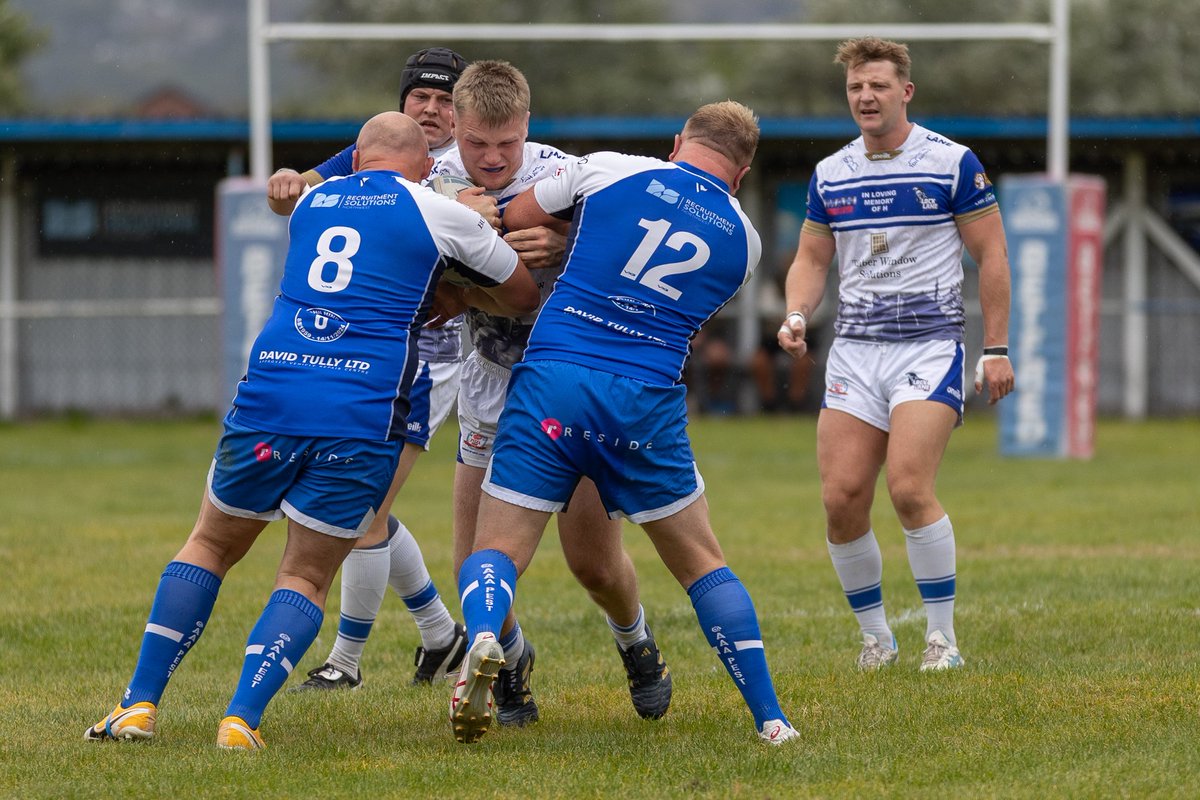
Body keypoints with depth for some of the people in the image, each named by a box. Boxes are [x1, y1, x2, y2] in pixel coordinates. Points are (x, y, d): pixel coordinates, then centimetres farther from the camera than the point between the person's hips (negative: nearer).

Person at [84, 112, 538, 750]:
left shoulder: (312, 203, 20)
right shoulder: (437, 211, 7)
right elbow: (524, 297, 18)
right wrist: (460, 293, 34)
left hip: (268, 393, 3)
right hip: (365, 411, -3)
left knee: (210, 545, 19)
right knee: (307, 578, 8)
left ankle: (140, 704, 13)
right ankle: (241, 719, -8)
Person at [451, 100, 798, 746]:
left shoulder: (609, 171, 6)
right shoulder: (743, 240, 12)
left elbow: (513, 218, 15)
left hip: (551, 383, -1)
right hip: (647, 404, 1)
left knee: (496, 551, 3)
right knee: (701, 564, 16)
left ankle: (483, 642, -29)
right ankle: (770, 720, 12)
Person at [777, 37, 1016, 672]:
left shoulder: (953, 163, -3)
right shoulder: (829, 175, 9)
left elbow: (990, 254, 0)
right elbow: (811, 258, 18)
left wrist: (996, 348, -3)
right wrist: (797, 315, -3)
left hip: (930, 347, -4)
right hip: (853, 352, 4)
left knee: (909, 489, -19)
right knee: (841, 499, -5)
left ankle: (943, 638, -7)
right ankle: (875, 636, 12)